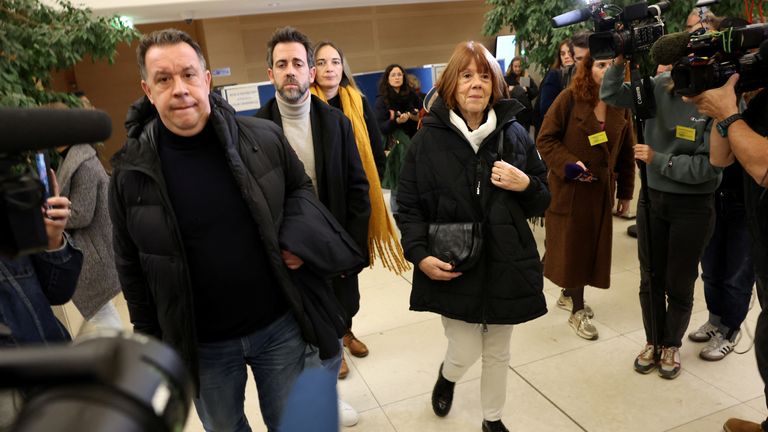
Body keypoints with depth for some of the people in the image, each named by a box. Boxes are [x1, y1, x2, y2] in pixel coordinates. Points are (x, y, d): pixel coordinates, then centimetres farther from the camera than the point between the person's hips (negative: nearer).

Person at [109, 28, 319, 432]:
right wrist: (152, 343, 4)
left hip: (278, 325, 0)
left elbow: (303, 193, 9)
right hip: (200, 344, 0)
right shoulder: (130, 172, -10)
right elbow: (132, 269, 0)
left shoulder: (264, 138, -11)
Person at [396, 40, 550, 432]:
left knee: (498, 352, 16)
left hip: (505, 264, 3)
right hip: (453, 267, -2)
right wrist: (419, 254, -16)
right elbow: (408, 206, -3)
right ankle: (447, 375, 42)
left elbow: (542, 201, 7)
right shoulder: (428, 140, -7)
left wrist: (526, 185, -14)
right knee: (465, 353, 3)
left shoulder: (514, 134, 0)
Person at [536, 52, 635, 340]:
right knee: (571, 246, 2)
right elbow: (545, 140, -10)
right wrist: (569, 164, -23)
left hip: (601, 190, 5)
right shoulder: (569, 99, -10)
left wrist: (625, 192, 10)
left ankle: (568, 295, 34)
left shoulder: (621, 104, 5)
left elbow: (626, 151, 9)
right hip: (568, 188, -5)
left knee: (592, 246, 12)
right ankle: (577, 311, 16)